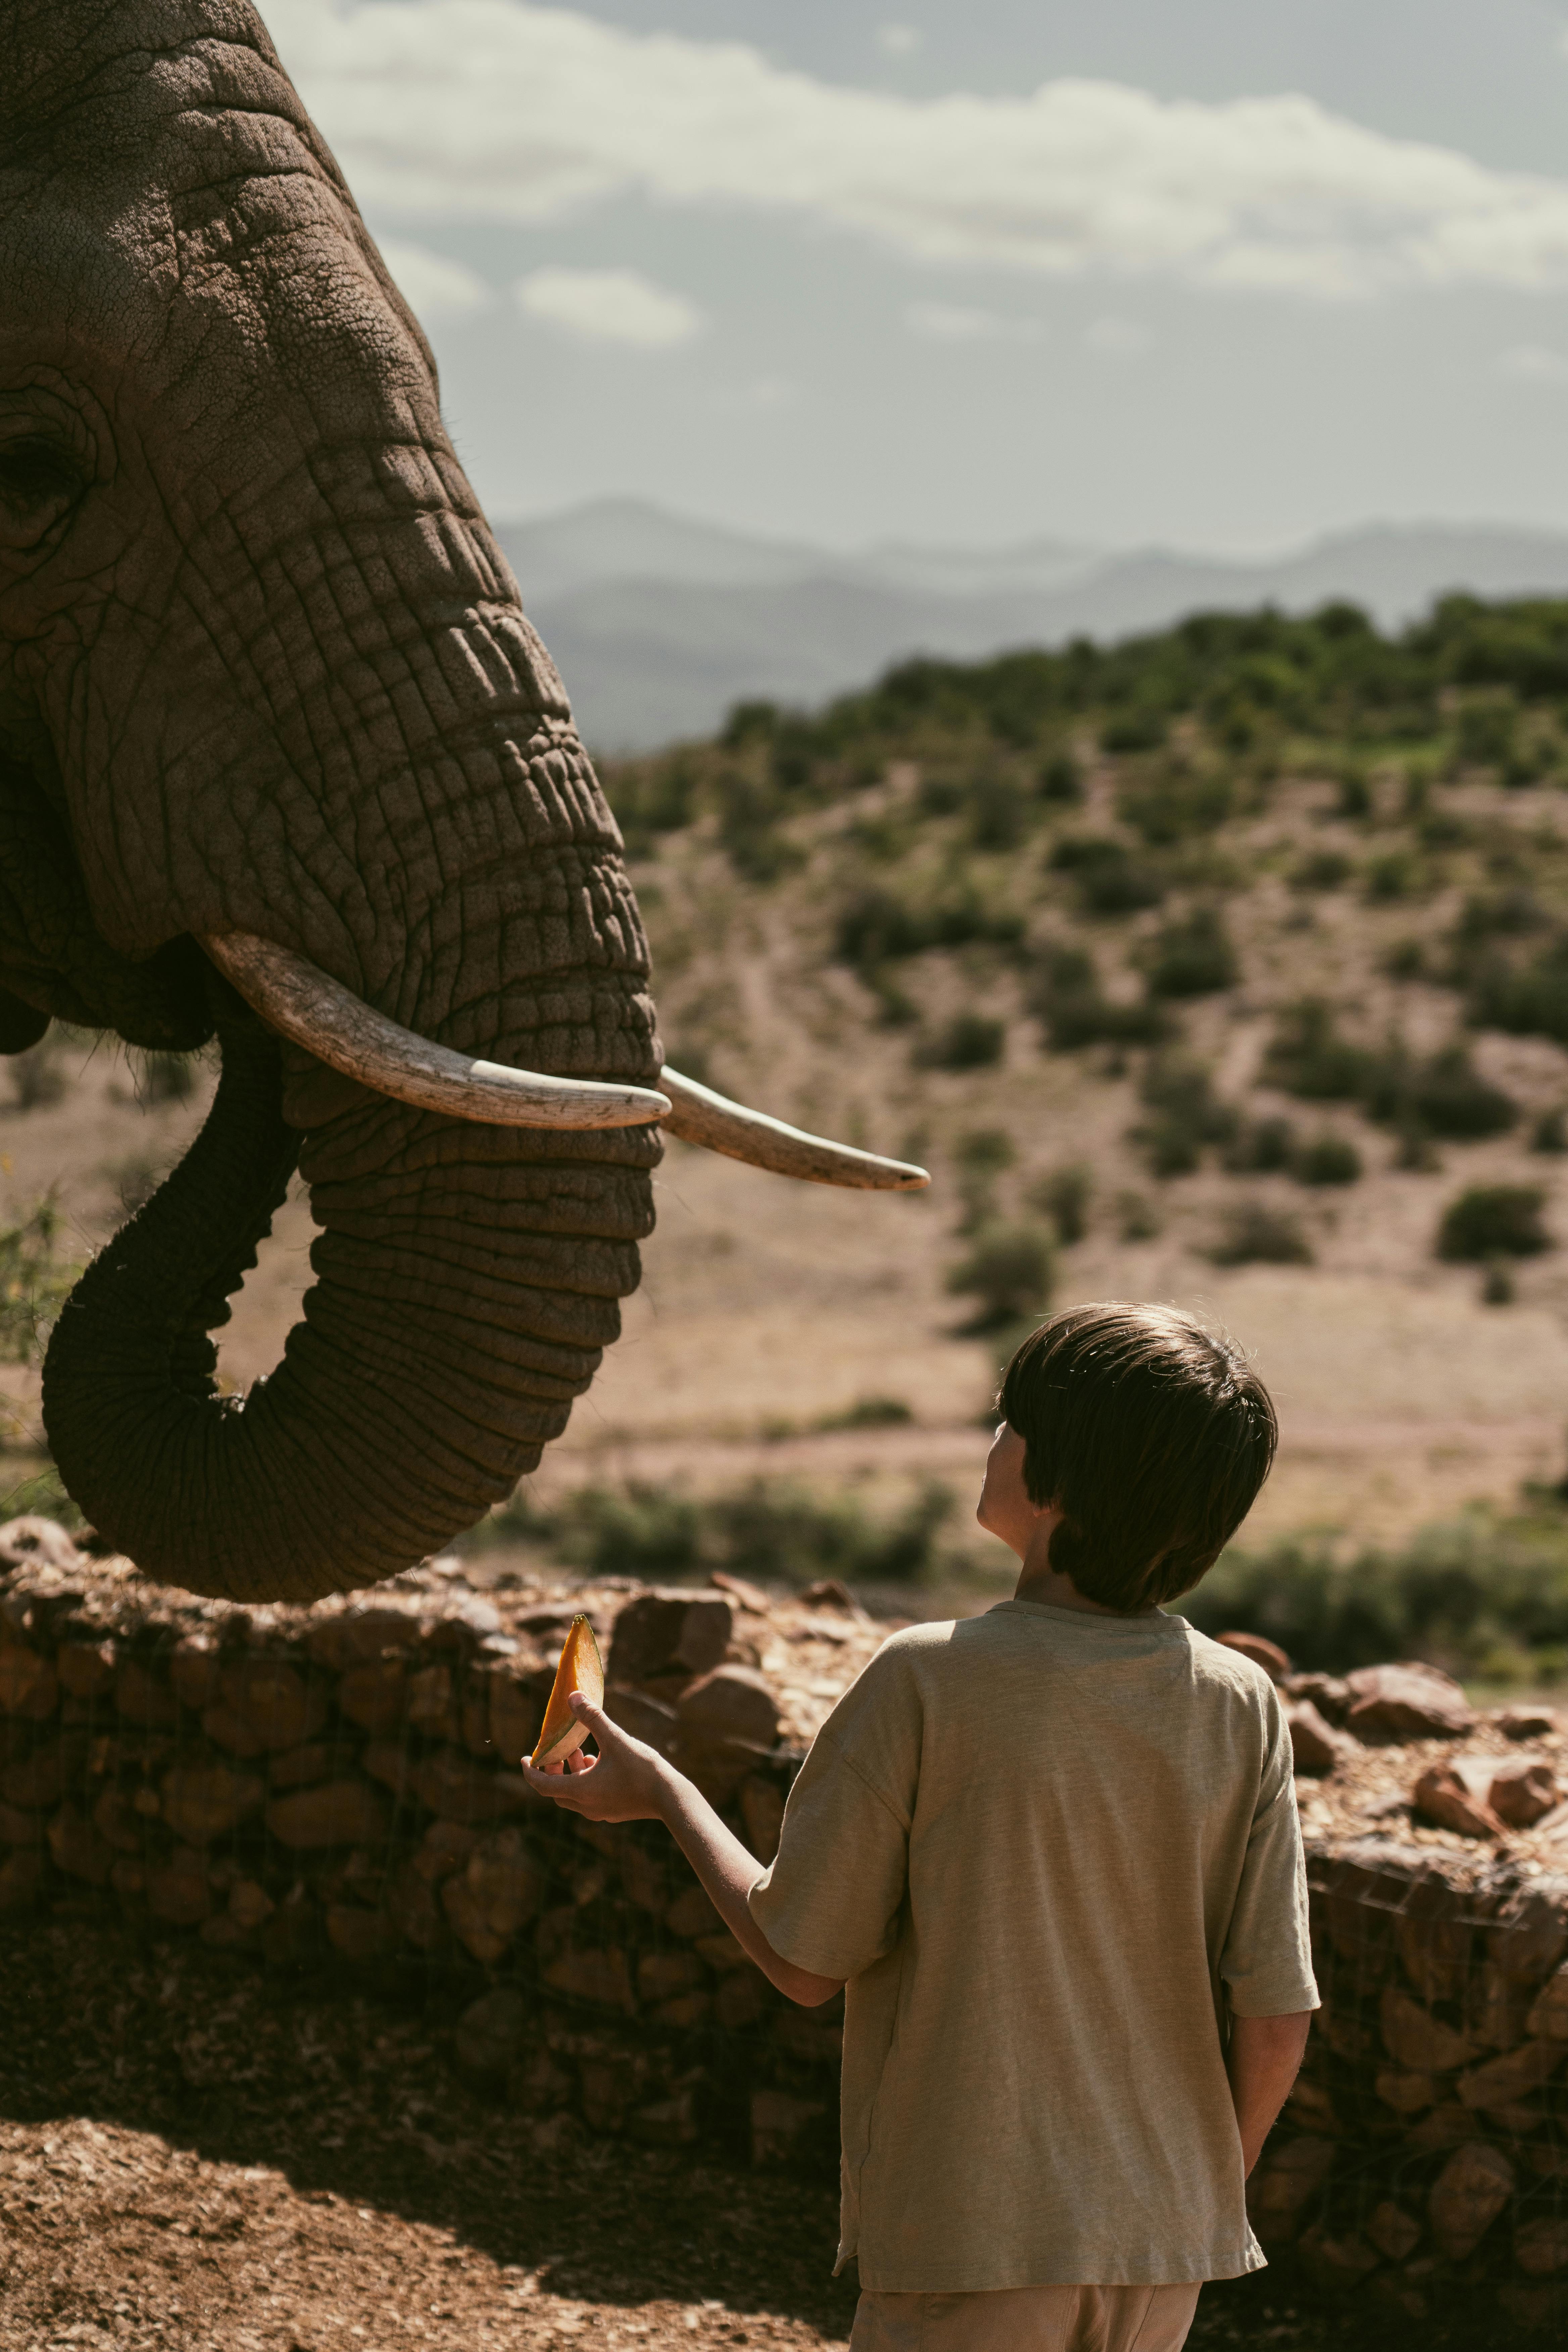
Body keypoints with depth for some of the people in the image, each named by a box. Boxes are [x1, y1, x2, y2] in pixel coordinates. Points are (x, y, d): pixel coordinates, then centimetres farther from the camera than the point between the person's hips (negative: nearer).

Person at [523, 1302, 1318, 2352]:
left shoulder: (926, 1683, -15)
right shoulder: (1243, 1709, -5)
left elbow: (805, 1961, -7)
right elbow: (1275, 2018, -2)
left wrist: (666, 1793, 8)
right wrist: (1207, 2195, 16)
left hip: (974, 2241, -4)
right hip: (1162, 2249, 4)